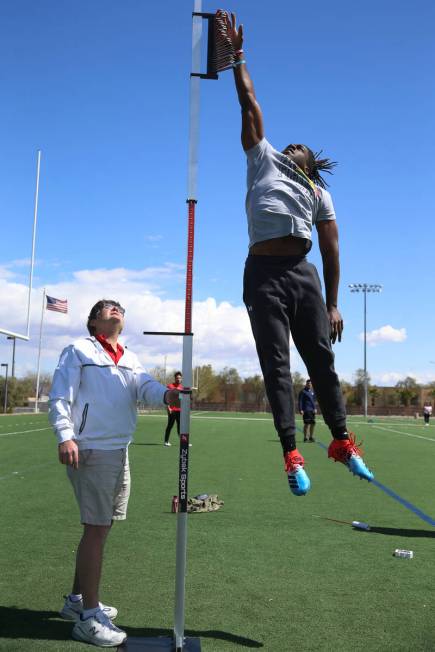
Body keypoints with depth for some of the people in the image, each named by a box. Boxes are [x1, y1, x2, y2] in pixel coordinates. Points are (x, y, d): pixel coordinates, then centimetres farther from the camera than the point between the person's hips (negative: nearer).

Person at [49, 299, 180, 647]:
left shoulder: (131, 359, 17)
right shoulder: (78, 351, 0)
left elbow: (146, 387, 0)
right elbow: (59, 397, -7)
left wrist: (166, 394, -23)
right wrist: (66, 436, -22)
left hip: (119, 450, 7)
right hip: (92, 451, -7)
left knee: (99, 526, 15)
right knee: (97, 528, -6)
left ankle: (77, 600, 30)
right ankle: (89, 617, 4)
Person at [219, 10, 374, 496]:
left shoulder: (319, 192, 20)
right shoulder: (263, 159, 20)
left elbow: (331, 248, 12)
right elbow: (249, 102, 20)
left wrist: (333, 304, 5)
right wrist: (237, 54, 22)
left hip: (303, 274, 1)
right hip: (264, 273, -1)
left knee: (322, 360, -1)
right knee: (276, 364, -5)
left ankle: (341, 439, 12)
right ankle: (291, 454, -6)